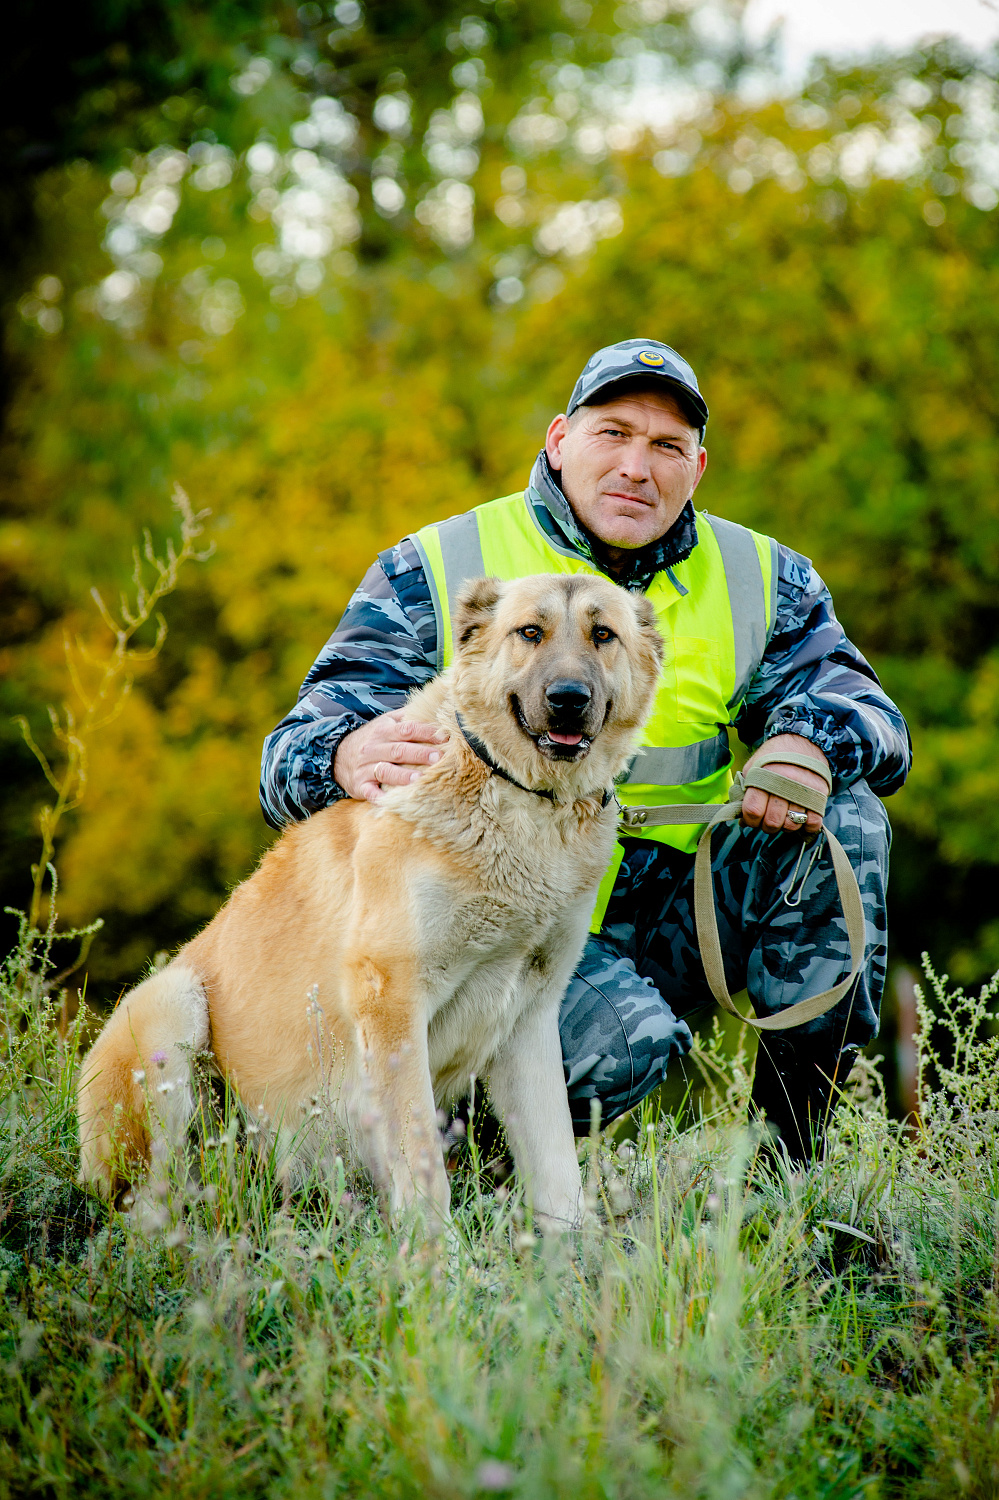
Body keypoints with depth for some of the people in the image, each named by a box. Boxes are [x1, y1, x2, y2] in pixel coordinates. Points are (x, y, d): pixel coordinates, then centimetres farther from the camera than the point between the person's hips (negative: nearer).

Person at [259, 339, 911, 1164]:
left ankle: (794, 1139, -9)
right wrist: (349, 757, -35)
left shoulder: (760, 581, 9)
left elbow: (871, 717, 1)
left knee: (844, 813, -17)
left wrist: (808, 742, -26)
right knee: (625, 1042, -35)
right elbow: (296, 758, -7)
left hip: (677, 926, 5)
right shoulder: (430, 575, -1)